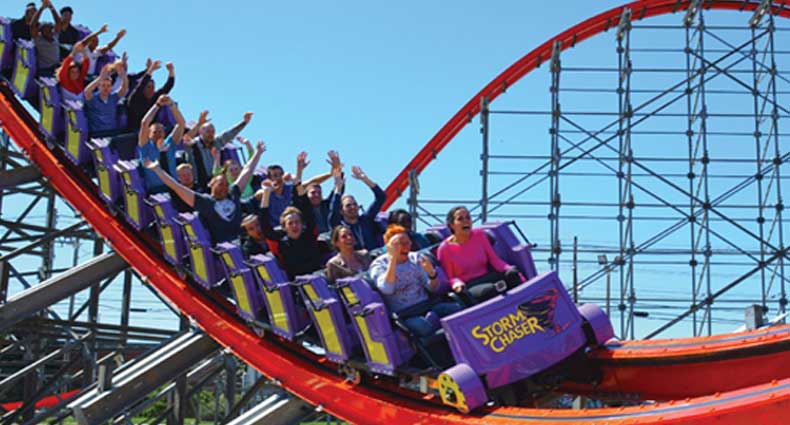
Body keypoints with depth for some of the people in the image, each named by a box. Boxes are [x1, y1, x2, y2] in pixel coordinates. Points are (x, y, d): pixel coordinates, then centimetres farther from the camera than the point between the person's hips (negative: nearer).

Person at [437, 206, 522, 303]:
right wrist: (456, 283, -25)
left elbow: (494, 259, 6)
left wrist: (510, 269, -13)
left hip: (487, 277, 5)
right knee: (489, 290, -40)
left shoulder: (479, 235, 5)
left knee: (512, 274, -27)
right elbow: (449, 277, -1)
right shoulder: (445, 249, -6)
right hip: (469, 287, -5)